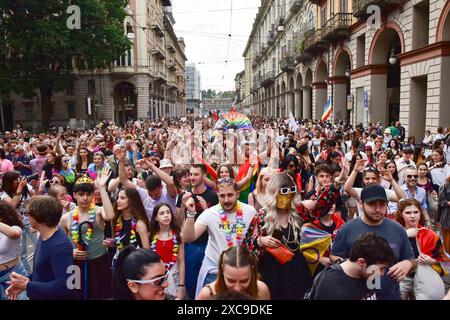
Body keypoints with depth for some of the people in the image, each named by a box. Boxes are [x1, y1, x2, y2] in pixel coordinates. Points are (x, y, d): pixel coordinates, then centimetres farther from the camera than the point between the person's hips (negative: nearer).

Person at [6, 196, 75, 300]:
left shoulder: (59, 246, -30)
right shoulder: (44, 235, -1)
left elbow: (63, 286, -34)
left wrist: (27, 285, -25)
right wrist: (24, 284, 0)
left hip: (56, 297, -8)